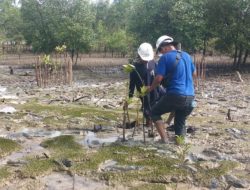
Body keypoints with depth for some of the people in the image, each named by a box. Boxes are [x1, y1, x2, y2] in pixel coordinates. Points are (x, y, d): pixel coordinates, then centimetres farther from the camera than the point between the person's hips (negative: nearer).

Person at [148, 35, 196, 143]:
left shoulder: (165, 57, -6)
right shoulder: (186, 55, 14)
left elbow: (159, 78, -12)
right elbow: (194, 74, 26)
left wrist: (150, 89, 5)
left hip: (175, 95, -6)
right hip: (190, 96, 6)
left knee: (155, 112, 12)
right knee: (180, 122, 19)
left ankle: (165, 138, 1)